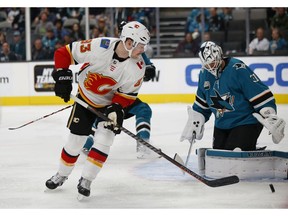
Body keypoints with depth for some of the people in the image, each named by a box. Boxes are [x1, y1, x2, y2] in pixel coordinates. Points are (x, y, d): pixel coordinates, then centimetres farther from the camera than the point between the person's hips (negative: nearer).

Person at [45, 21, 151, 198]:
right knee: (75, 139, 5)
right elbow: (64, 53, -21)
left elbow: (127, 94, -12)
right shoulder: (99, 46, -31)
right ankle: (62, 175, 29)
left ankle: (86, 180, -1)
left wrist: (117, 108, -28)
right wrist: (62, 75, -28)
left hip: (111, 102, 1)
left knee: (104, 139, -14)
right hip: (86, 98, -1)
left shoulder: (138, 66, -23)